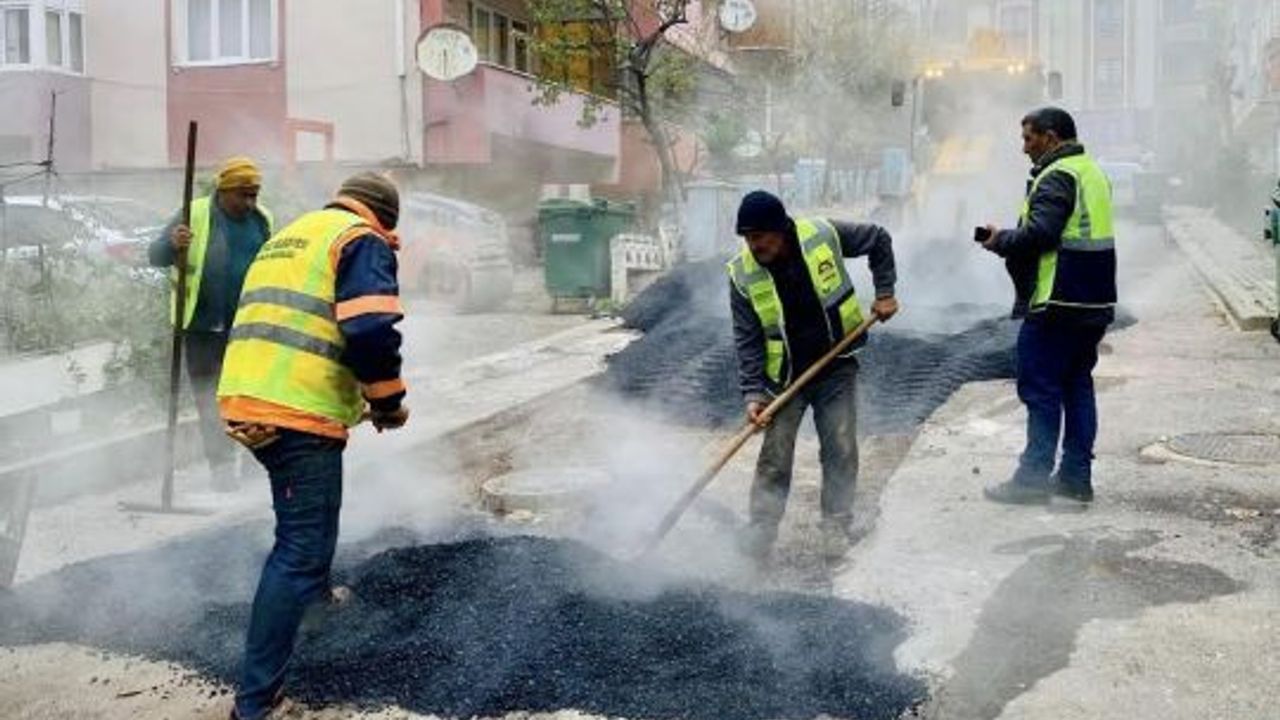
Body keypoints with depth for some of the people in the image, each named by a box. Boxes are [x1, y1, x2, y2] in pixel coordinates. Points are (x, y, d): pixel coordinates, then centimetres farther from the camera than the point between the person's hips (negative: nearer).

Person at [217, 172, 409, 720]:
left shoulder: (286, 237, 25)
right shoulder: (362, 241, -1)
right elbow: (371, 330, -17)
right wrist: (388, 401, -2)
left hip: (245, 402, 9)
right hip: (299, 414, -9)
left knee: (305, 519, 33)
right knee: (301, 546, -5)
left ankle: (314, 593, 54)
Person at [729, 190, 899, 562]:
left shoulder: (823, 236, -16)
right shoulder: (743, 275, -14)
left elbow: (879, 239, 2)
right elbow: (747, 340, -10)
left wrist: (885, 292, -2)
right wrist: (753, 392, -18)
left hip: (836, 367, 0)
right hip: (784, 376, 0)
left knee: (841, 450, 1)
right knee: (774, 454, 0)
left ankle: (837, 527, 15)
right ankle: (761, 529, 10)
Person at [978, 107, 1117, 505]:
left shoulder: (1057, 177, -13)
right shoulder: (1093, 172, 19)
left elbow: (1038, 234, -23)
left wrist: (1000, 241, -6)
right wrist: (1010, 239, 13)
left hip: (1059, 303, -10)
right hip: (1095, 304, 10)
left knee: (1041, 389, -4)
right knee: (1078, 386, 13)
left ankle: (1034, 478, -2)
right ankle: (1076, 477, 16)